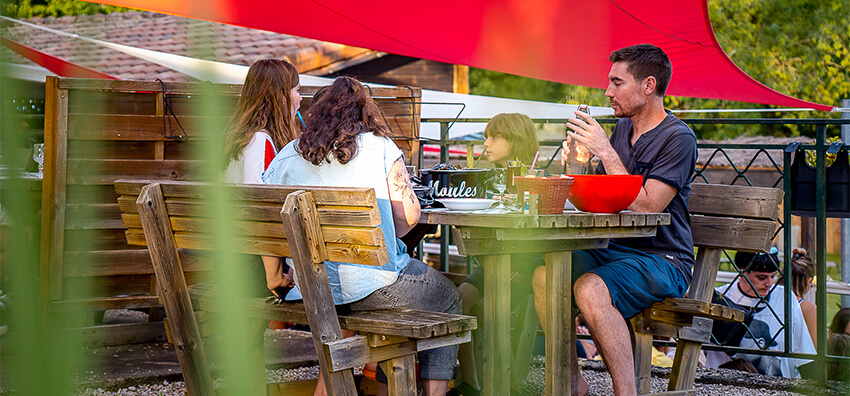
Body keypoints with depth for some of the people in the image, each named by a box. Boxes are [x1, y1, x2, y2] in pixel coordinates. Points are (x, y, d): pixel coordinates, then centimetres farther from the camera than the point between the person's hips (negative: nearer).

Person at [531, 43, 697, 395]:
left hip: (662, 259, -8)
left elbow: (645, 207, -21)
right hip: (613, 249, 8)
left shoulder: (678, 138, -11)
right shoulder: (622, 129, 14)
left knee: (590, 289, -33)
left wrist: (606, 152, -18)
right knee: (545, 275, -16)